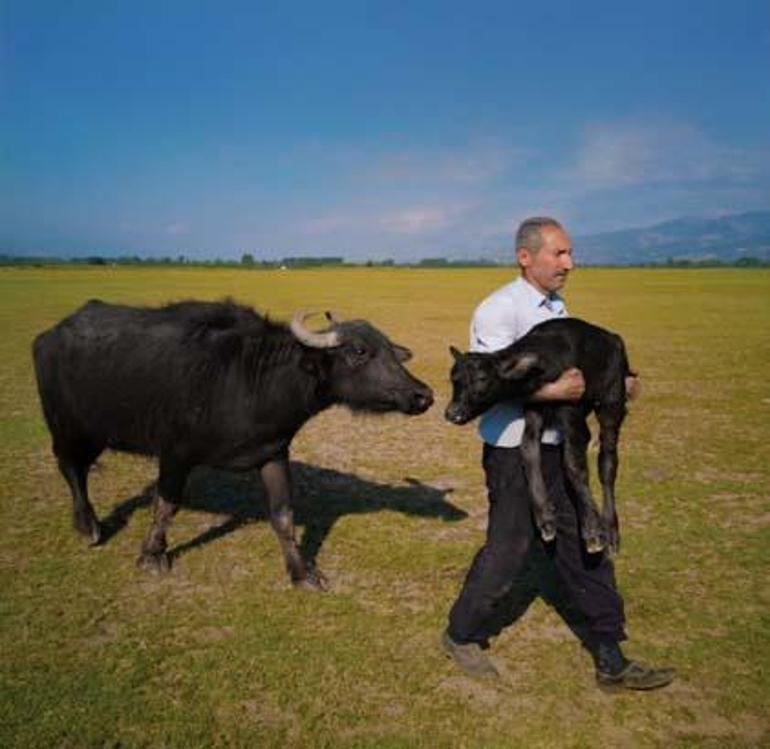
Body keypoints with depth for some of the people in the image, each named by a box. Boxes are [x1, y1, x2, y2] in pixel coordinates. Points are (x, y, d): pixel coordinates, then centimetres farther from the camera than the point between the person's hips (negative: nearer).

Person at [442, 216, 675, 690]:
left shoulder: (557, 309, 13)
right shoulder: (499, 311, -14)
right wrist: (552, 391, -30)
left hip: (557, 448, 8)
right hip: (514, 452, -8)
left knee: (584, 551, 12)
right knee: (508, 553, 3)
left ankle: (610, 662, 24)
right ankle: (462, 637, 27)